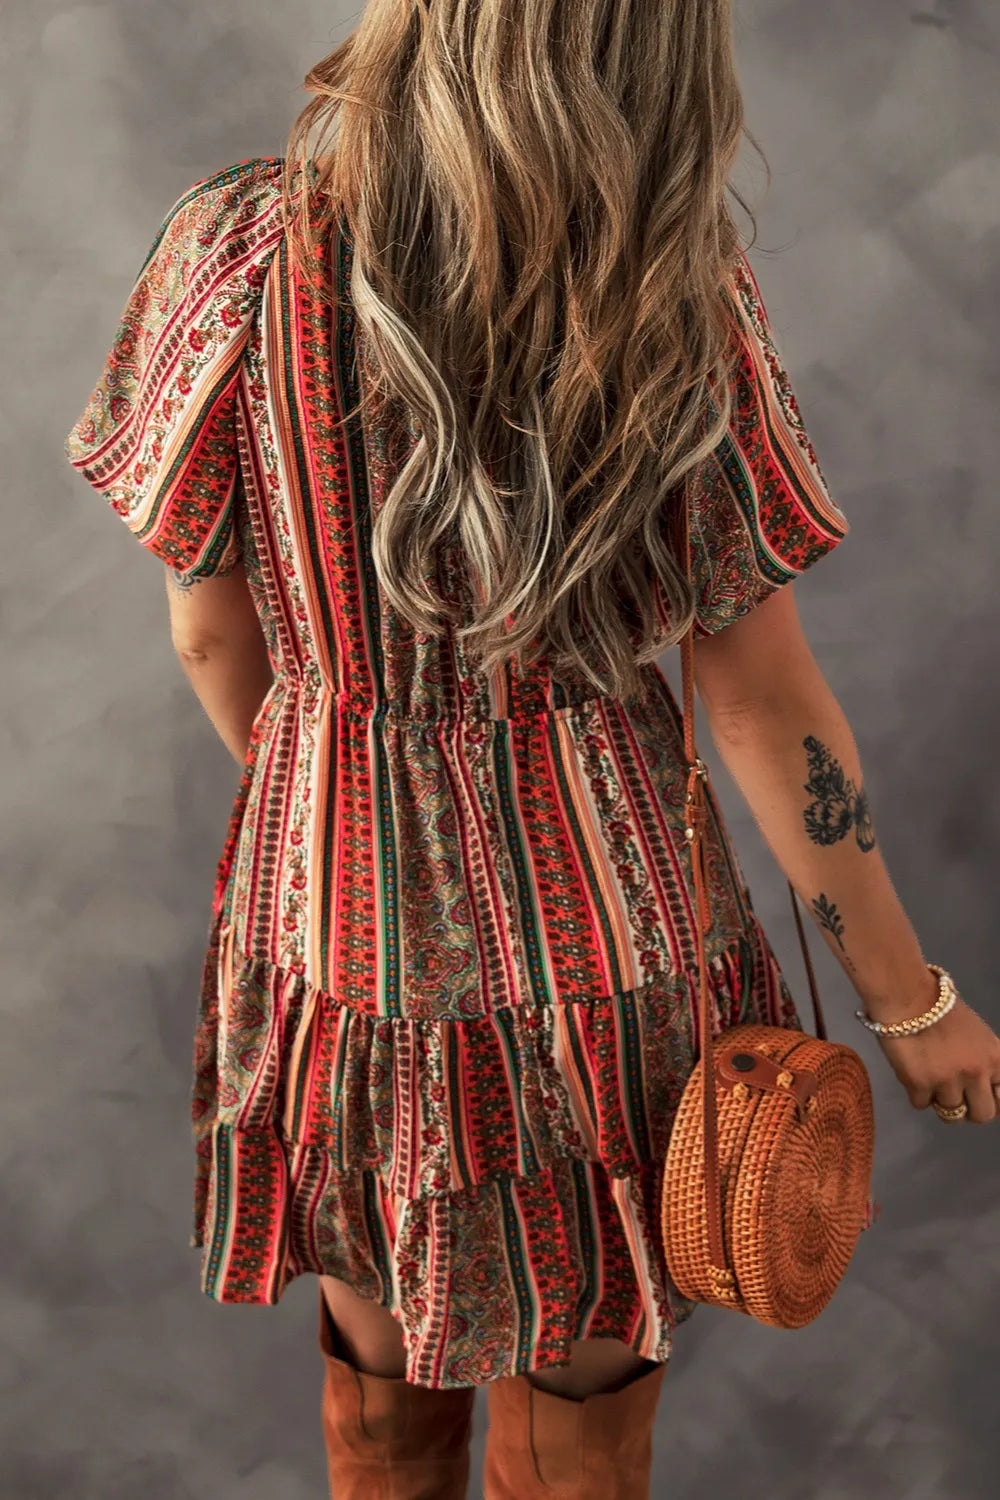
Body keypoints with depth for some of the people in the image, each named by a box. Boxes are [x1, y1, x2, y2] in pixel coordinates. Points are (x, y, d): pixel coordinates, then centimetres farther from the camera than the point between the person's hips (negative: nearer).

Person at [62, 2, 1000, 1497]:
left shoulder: (240, 254, -13)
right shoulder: (683, 303, -16)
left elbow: (210, 632, -4)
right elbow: (766, 700, -11)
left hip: (346, 910, 1)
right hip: (602, 913, -1)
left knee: (383, 1378, 26)